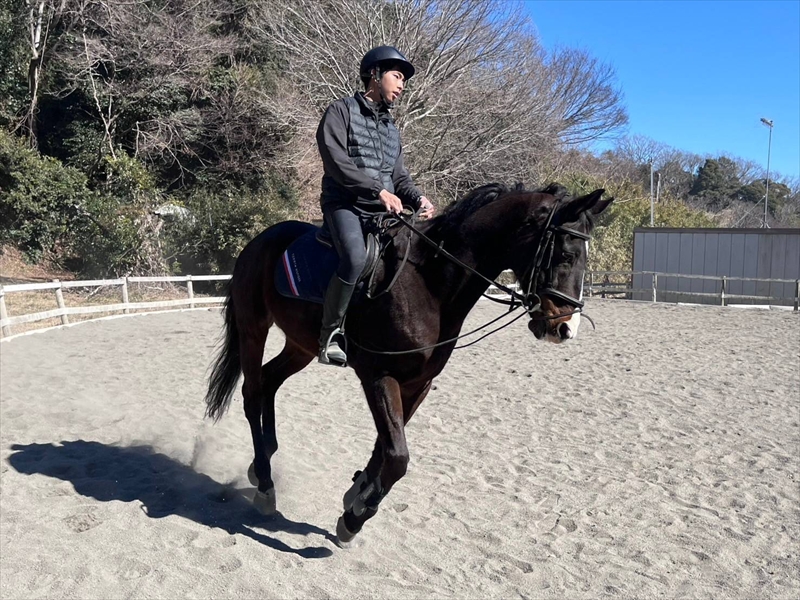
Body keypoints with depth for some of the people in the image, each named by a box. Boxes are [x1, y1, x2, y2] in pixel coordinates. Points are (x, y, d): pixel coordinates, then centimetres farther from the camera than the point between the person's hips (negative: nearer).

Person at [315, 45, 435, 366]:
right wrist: (378, 190, -20)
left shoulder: (391, 127, 24)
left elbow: (399, 176, 20)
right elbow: (336, 161, -12)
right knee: (356, 258, -34)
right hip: (346, 206, -7)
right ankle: (329, 335, -19)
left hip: (383, 213, 8)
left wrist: (418, 199, -1)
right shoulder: (341, 111, 3)